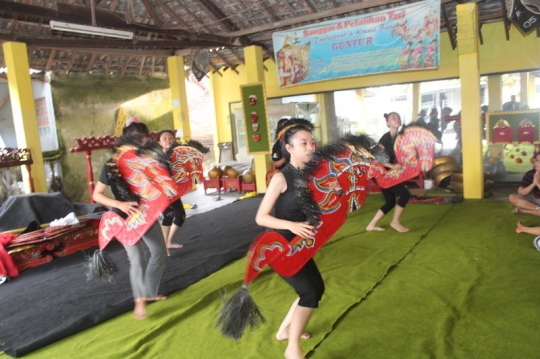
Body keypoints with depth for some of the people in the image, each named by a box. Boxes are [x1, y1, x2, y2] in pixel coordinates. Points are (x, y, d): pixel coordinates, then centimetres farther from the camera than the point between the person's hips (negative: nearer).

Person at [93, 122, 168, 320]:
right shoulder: (113, 164, -17)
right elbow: (97, 194, -15)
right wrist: (120, 204, -31)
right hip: (126, 218, -5)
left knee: (160, 253, 11)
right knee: (138, 258, -14)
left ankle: (149, 292, 30)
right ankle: (139, 300, 8)